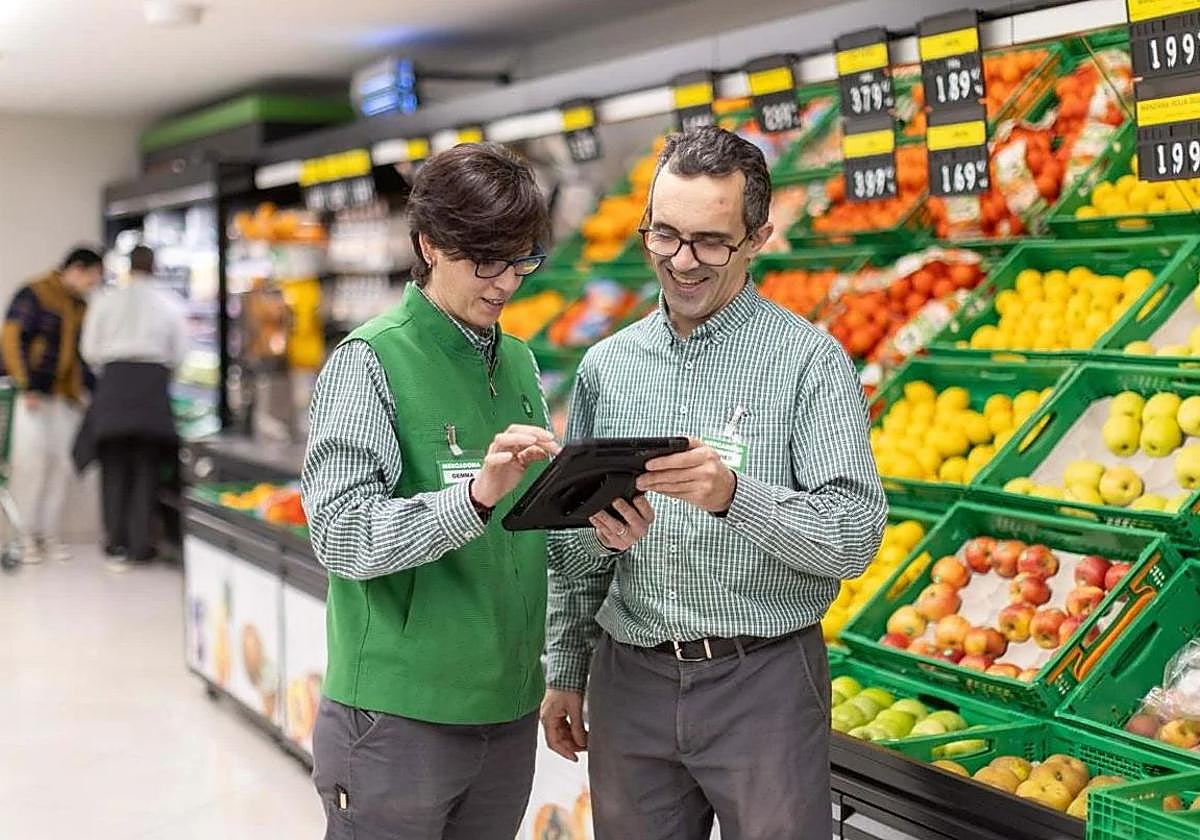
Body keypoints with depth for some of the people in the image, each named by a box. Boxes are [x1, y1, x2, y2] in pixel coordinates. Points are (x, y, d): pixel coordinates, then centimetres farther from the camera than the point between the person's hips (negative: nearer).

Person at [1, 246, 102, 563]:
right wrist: (27, 386, -16)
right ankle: (29, 537, 2)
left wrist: (91, 387, 9)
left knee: (61, 465, 3)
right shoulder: (34, 295, -4)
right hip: (34, 395, -6)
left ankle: (51, 536, 11)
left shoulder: (80, 308, 16)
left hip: (67, 397, 6)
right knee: (32, 463, -7)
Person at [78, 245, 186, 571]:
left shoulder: (106, 300, 5)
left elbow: (89, 350, 3)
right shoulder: (169, 303, 5)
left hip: (115, 377, 0)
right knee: (146, 467, 5)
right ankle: (140, 544, 4)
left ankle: (117, 543, 4)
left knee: (115, 467, 7)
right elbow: (180, 353, 5)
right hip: (154, 380, 0)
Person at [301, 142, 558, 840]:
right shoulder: (371, 361, -9)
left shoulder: (519, 363, 11)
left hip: (508, 707, 6)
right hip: (400, 715, -6)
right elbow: (341, 534, -18)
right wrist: (475, 495, -31)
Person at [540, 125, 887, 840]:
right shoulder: (607, 366, 9)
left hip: (763, 681, -4)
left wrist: (734, 495, -28)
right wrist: (566, 673, 14)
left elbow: (856, 536, -14)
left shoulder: (811, 361, -6)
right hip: (629, 682, 4)